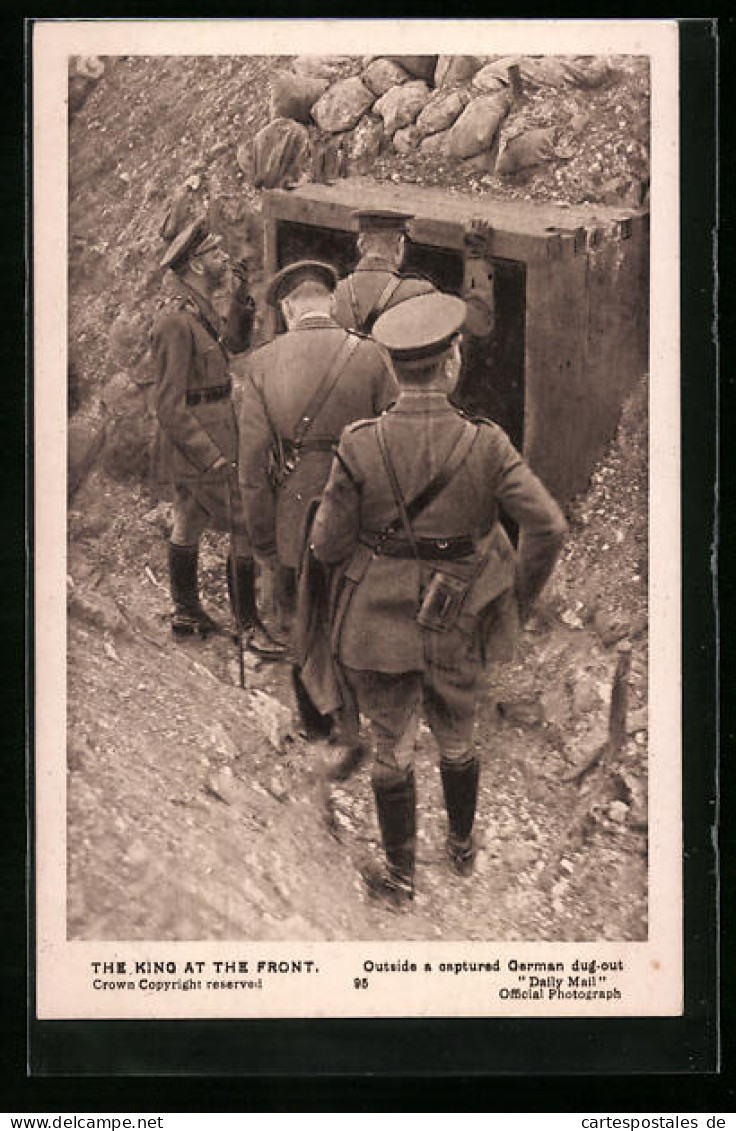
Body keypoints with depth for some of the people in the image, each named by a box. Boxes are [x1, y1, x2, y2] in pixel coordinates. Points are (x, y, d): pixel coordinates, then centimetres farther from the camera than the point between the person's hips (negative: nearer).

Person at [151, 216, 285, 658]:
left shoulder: (204, 311, 7)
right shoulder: (176, 323, -21)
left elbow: (237, 343, 22)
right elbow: (169, 404, -22)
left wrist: (242, 295, 5)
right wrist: (212, 458, -23)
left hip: (195, 449, 10)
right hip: (201, 445, -10)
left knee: (190, 525, 19)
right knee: (248, 530, -7)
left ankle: (187, 613, 32)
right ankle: (250, 626, -1)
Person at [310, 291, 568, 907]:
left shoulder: (360, 448, -19)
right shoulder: (485, 446, -18)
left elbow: (329, 545, -13)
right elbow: (548, 527, -18)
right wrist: (521, 596, -2)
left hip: (380, 626, -1)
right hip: (458, 626, 1)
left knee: (390, 748, 18)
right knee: (457, 739, 26)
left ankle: (400, 876, 31)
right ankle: (463, 846, 47)